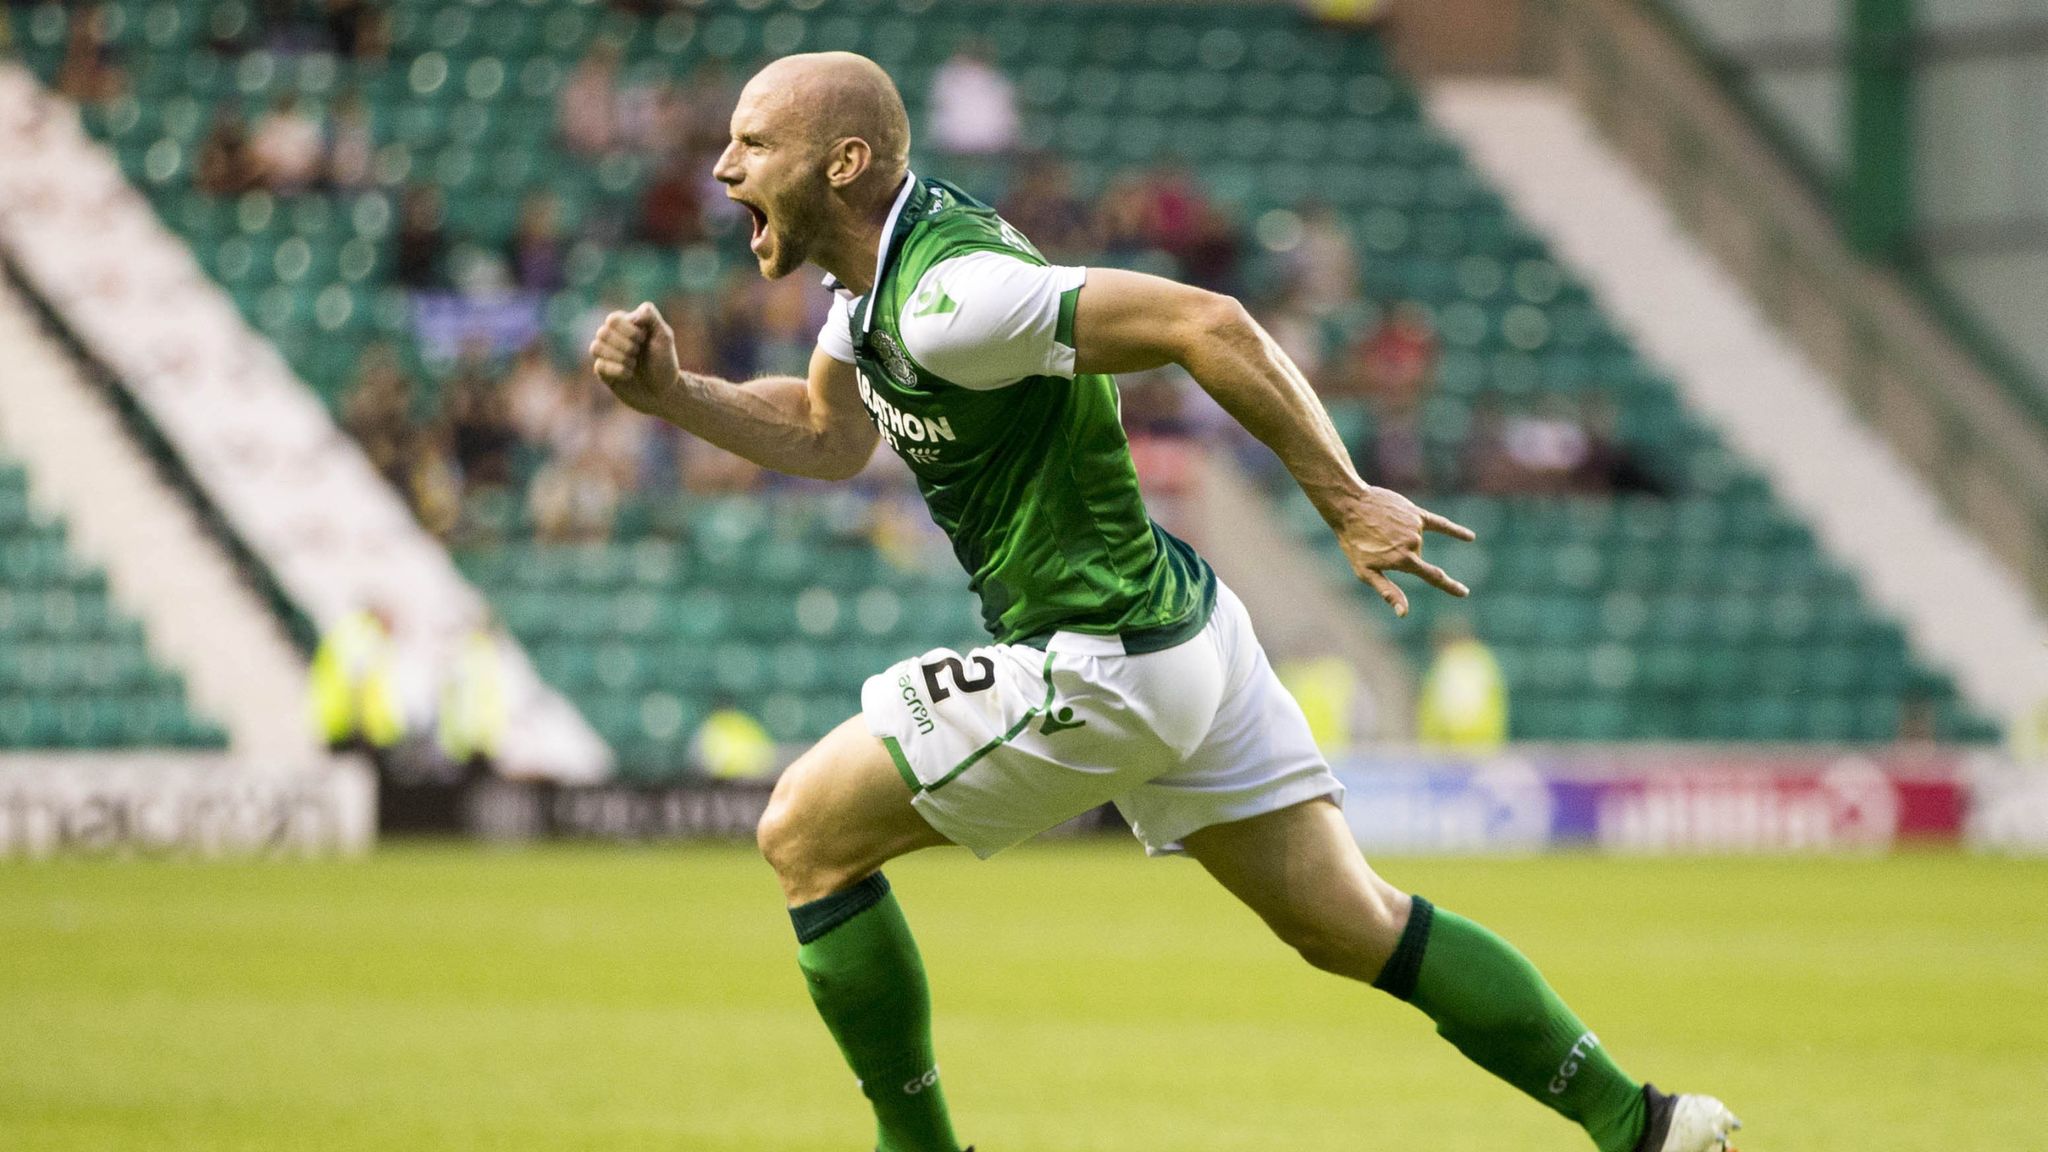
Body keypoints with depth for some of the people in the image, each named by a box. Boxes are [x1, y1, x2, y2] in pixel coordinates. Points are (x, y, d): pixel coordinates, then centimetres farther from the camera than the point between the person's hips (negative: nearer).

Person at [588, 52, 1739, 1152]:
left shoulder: (949, 299, -24)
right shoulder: (884, 262, 6)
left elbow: (1208, 323, -28)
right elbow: (828, 436, 23)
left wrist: (1346, 499, -23)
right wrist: (670, 392, 8)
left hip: (1101, 671, -10)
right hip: (1180, 624, 10)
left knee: (806, 834, 0)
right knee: (1352, 926, 12)